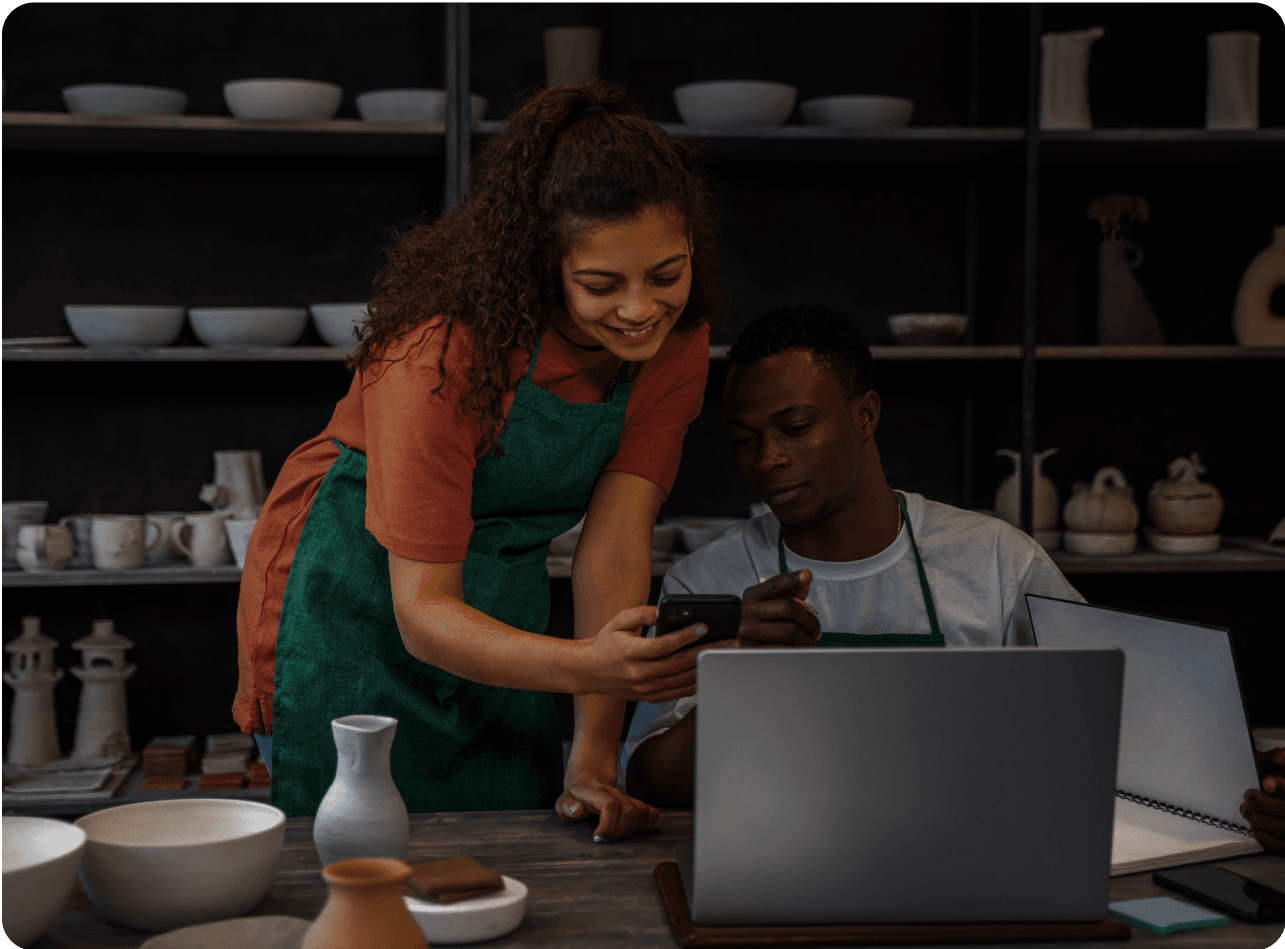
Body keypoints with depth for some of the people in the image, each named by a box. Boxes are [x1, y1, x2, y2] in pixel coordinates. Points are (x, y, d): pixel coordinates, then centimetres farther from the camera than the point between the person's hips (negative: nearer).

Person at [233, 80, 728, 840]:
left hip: (497, 614, 5)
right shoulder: (449, 349, -31)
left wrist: (594, 759, -26)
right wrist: (587, 663, -48)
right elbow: (421, 613, -31)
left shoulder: (676, 339, -14)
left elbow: (616, 546, -18)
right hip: (356, 603, -4)